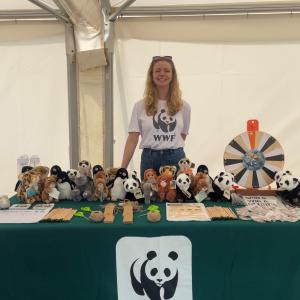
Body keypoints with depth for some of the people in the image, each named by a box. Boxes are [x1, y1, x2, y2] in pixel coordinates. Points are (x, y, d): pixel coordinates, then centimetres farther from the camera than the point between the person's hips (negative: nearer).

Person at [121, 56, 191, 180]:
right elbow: (132, 139, -3)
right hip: (149, 159, 0)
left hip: (175, 159, 1)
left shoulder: (183, 107, 5)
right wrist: (122, 169, -9)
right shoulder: (140, 106, 2)